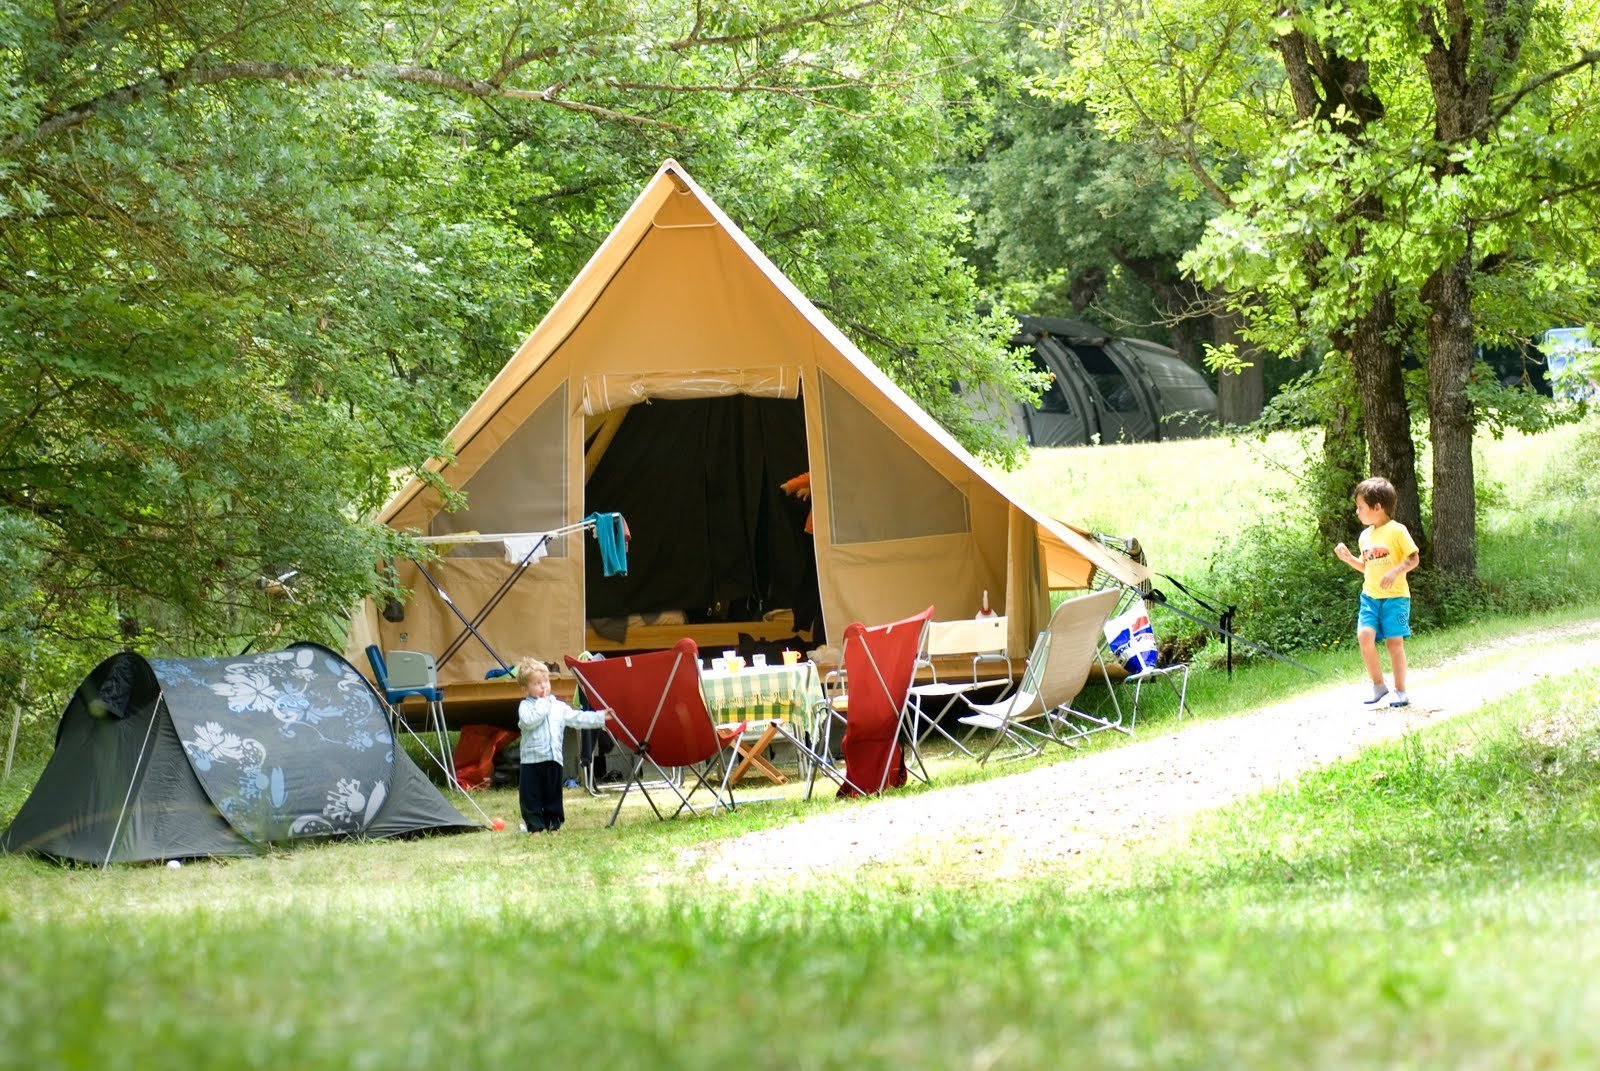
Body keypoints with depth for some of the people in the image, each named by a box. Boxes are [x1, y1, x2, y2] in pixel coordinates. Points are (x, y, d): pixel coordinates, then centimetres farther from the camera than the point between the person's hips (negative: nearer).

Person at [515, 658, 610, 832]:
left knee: (553, 795, 10)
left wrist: (600, 717, 8)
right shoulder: (525, 706, -1)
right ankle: (535, 826, 4)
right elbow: (528, 721, -21)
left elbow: (578, 718, 14)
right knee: (531, 797, -2)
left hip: (553, 759, 4)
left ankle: (553, 824, 18)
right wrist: (543, 703, -11)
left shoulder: (559, 706, 12)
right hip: (532, 759, -4)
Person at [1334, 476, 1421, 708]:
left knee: (1394, 641, -3)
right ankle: (1378, 686, 0)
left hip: (1395, 596, -5)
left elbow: (1414, 558, -8)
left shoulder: (1397, 531, -8)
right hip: (1370, 595, 5)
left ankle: (1400, 691, 10)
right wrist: (1348, 558, 8)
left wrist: (1396, 571, -22)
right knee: (1365, 634, -13)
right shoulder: (1365, 535, 13)